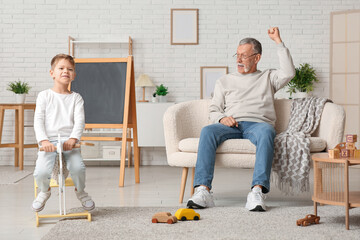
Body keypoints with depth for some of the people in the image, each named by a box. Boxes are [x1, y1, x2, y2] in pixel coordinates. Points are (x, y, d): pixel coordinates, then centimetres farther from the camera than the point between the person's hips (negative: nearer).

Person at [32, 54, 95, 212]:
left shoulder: (76, 98, 12)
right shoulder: (44, 96, 10)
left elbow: (79, 121, 0)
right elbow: (38, 120, 2)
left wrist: (73, 139, -18)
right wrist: (44, 140, -14)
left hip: (69, 141, 0)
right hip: (49, 142, 0)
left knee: (78, 168, -27)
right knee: (41, 172, -25)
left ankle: (80, 191, 7)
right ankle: (44, 191, 12)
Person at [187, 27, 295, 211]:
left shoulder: (268, 77, 25)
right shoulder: (225, 81, 29)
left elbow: (288, 72, 4)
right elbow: (214, 110, 22)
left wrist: (278, 42, 5)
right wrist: (222, 118, -3)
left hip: (257, 123, -1)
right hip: (231, 125, 2)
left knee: (266, 132, -39)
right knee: (207, 131, -32)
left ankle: (257, 191, -49)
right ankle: (203, 191, -41)